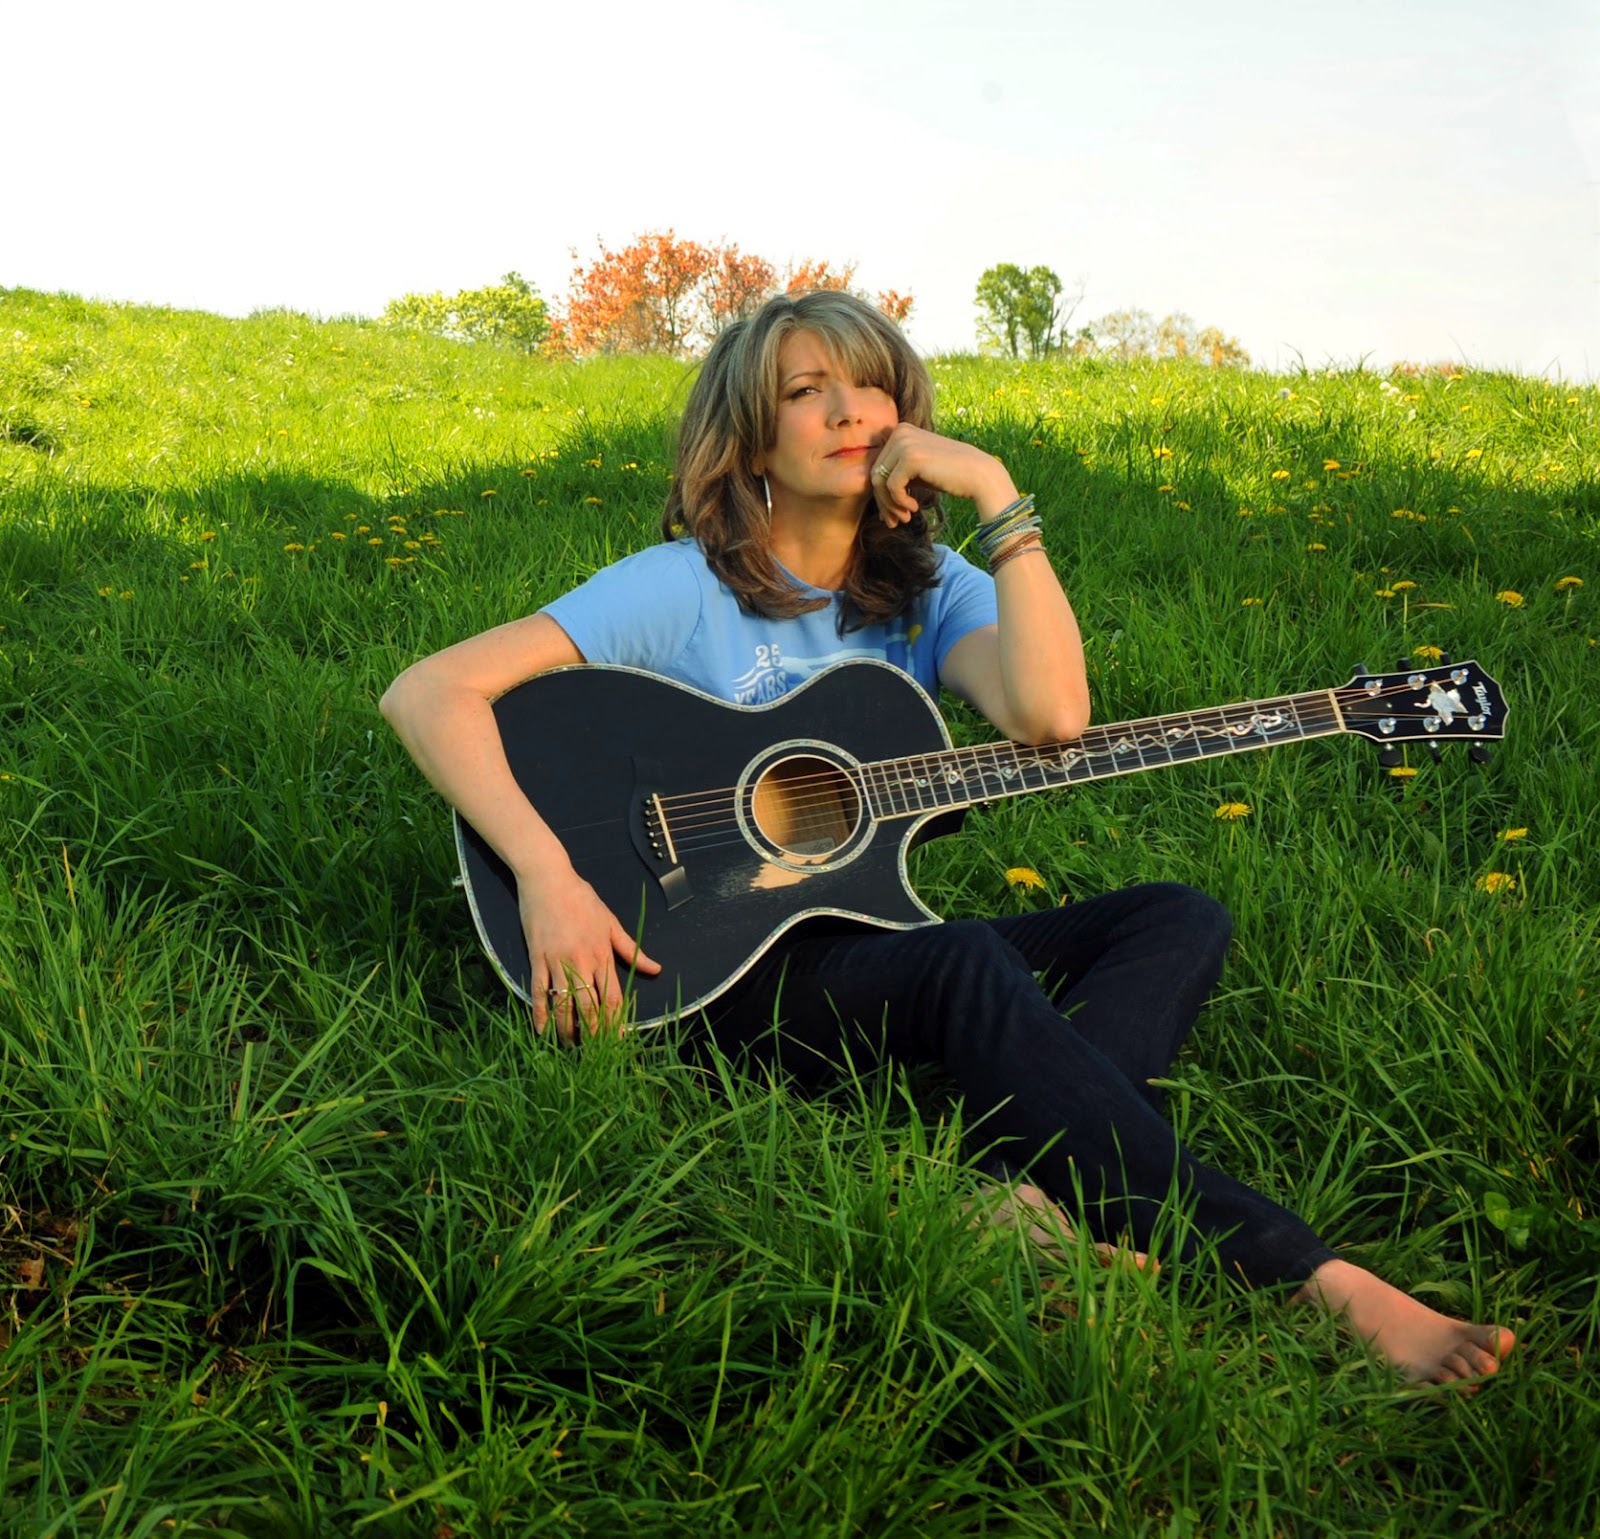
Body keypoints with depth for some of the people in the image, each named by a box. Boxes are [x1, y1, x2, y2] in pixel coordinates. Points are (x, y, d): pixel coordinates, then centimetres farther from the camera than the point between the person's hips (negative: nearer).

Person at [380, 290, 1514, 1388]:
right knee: (968, 961, -34)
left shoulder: (929, 588, 7)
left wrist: (996, 495, -13)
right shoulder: (686, 589, -7)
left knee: (1182, 920, -11)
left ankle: (1031, 1193, -37)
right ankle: (1320, 1288, -36)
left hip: (875, 946, 6)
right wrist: (549, 877, -26)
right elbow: (428, 693, -15)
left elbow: (1051, 714, -15)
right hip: (727, 971, -6)